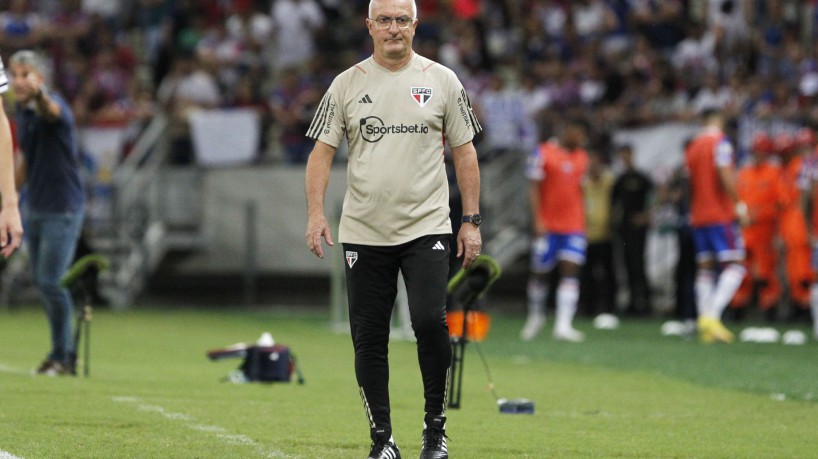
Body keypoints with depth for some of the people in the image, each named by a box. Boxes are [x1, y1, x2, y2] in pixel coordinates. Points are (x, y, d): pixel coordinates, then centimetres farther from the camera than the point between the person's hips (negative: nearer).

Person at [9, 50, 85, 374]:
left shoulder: (54, 107, -18)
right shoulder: (21, 110, 6)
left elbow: (52, 112, -46)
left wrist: (39, 94, -68)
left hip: (62, 209, -8)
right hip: (37, 208, 8)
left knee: (50, 281, -11)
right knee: (40, 280, 11)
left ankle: (62, 356, 3)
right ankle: (65, 351, 23)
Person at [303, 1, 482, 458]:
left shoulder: (442, 81, 5)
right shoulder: (347, 85, 6)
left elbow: (464, 151, 7)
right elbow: (323, 151, 5)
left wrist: (471, 221, 1)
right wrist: (316, 212, -8)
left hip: (427, 228, -2)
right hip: (364, 232, 2)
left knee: (430, 320, -19)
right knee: (369, 337, 1)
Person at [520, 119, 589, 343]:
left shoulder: (581, 157, 13)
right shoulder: (542, 153, -4)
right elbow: (534, 188, -6)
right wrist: (537, 221, -12)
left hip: (574, 226, 4)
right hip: (548, 226, -4)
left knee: (570, 271, -8)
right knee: (541, 272, 5)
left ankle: (563, 325, -13)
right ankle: (535, 317, 27)